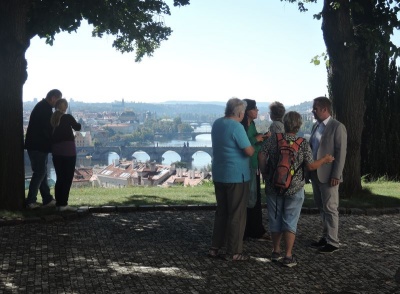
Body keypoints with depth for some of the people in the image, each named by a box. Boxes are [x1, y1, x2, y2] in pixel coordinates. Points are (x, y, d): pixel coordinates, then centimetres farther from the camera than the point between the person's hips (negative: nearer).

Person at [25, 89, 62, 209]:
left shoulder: (43, 107, 16)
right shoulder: (44, 108, -16)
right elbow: (47, 130, -20)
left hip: (39, 146, 10)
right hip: (38, 146, -10)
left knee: (42, 172, 11)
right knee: (39, 173, -6)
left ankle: (47, 199, 17)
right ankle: (30, 201, -3)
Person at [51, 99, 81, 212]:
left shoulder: (52, 119, 5)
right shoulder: (68, 117, -6)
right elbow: (77, 127, 8)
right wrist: (77, 123, 28)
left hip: (56, 150, 5)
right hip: (68, 149, -5)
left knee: (60, 177, 12)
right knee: (68, 177, -1)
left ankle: (59, 203, 12)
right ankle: (63, 204, -5)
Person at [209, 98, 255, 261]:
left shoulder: (216, 124, 7)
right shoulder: (236, 127, -18)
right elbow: (249, 151, -19)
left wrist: (255, 139, 19)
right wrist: (253, 144, 4)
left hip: (218, 175, 8)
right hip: (236, 177, -8)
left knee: (221, 212, 17)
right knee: (237, 215, 2)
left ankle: (215, 248, 19)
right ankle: (234, 252, 8)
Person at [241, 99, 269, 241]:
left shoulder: (252, 124, 10)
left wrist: (262, 138, 0)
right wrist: (255, 139, -16)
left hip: (254, 167, 9)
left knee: (255, 199, 14)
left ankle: (257, 230, 23)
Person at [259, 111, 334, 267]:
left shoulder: (273, 139, -5)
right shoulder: (303, 144, -9)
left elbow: (261, 156, -8)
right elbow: (310, 166, -9)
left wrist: (265, 174, 5)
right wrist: (325, 160, 8)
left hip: (273, 186, 2)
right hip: (294, 189, -2)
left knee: (275, 219, 15)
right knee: (290, 221, 5)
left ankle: (276, 251, 26)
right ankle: (288, 256, 4)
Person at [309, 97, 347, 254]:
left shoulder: (337, 127, -11)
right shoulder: (316, 126, 12)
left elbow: (341, 153, -15)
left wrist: (336, 175, -18)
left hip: (328, 176, -8)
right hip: (315, 174, 8)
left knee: (330, 209, -1)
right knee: (322, 208, 14)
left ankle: (333, 242, 6)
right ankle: (326, 237, 25)